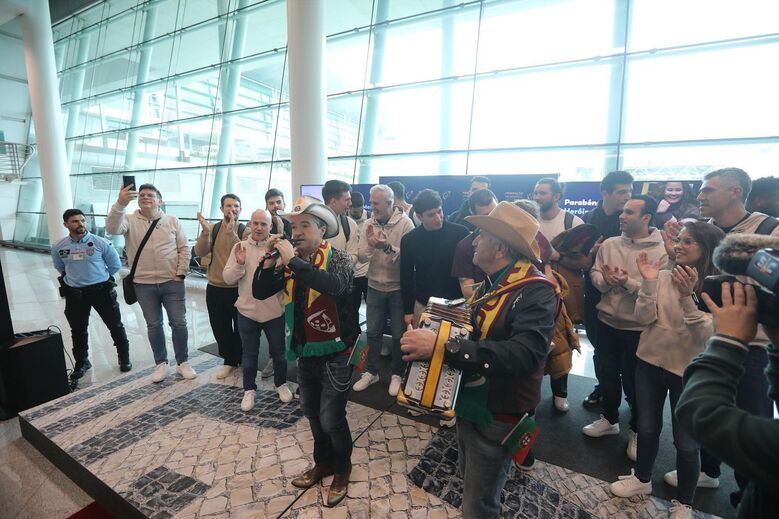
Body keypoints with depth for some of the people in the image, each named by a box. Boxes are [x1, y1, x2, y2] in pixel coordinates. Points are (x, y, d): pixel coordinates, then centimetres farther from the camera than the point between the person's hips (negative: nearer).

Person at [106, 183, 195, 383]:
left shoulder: (172, 221, 2)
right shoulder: (130, 220, 0)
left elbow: (184, 248, 2)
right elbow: (112, 228, -22)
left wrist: (180, 274, -6)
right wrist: (120, 204, -36)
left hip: (172, 282, 0)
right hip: (144, 284, 1)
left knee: (179, 323, 4)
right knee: (153, 325, 12)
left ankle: (183, 362, 20)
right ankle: (161, 363, 28)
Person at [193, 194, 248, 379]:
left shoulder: (245, 230, -8)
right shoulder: (212, 229, 3)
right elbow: (199, 252, -9)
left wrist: (231, 232, -31)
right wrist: (205, 232, -23)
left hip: (238, 288, -3)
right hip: (215, 288, 4)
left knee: (240, 328, 11)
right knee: (220, 328, 15)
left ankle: (243, 360, 32)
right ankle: (229, 360, 34)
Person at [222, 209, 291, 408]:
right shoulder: (239, 247, -1)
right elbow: (228, 279, -3)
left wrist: (272, 267, -28)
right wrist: (239, 264, -21)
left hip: (274, 311, -1)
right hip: (247, 311, 1)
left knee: (278, 352, 16)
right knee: (249, 355, 16)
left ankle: (281, 384, 38)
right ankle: (249, 390, 35)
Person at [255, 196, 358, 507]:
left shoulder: (338, 258, -16)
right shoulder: (291, 261, 1)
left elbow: (334, 285, -38)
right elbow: (261, 292, -2)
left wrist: (293, 261, -34)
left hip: (334, 353, -6)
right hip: (305, 352, 6)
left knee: (331, 419, 3)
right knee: (312, 413, 21)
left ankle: (342, 471, 32)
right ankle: (322, 463, 46)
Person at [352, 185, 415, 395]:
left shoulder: (405, 223, -12)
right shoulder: (369, 223, -1)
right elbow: (361, 258, -4)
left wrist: (388, 247, -32)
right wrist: (369, 245, -24)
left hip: (398, 287, -3)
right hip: (375, 286, 3)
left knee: (399, 334, 10)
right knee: (373, 331, 15)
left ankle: (397, 374, 30)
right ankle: (371, 372, 33)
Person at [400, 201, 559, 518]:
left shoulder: (536, 291, -24)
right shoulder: (491, 283, 3)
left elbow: (524, 355, -39)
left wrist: (441, 347, -44)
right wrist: (430, 335, -10)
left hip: (497, 415, -7)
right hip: (469, 403, 8)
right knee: (470, 485, 28)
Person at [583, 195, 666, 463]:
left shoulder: (661, 251, -11)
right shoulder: (609, 244, 2)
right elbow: (594, 273, 2)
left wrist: (627, 282, -24)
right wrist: (606, 280, -18)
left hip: (638, 328, -4)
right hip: (607, 322, 4)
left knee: (633, 381, 11)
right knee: (608, 374, 19)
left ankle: (638, 430, 34)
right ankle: (609, 418, 41)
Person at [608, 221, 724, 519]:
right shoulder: (663, 277, -5)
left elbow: (705, 334, -21)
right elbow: (643, 318, -11)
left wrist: (687, 297, -33)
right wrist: (648, 283, -21)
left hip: (688, 372, -2)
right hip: (649, 363, 3)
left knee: (685, 442, 11)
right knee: (647, 428, 19)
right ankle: (642, 478, 42)